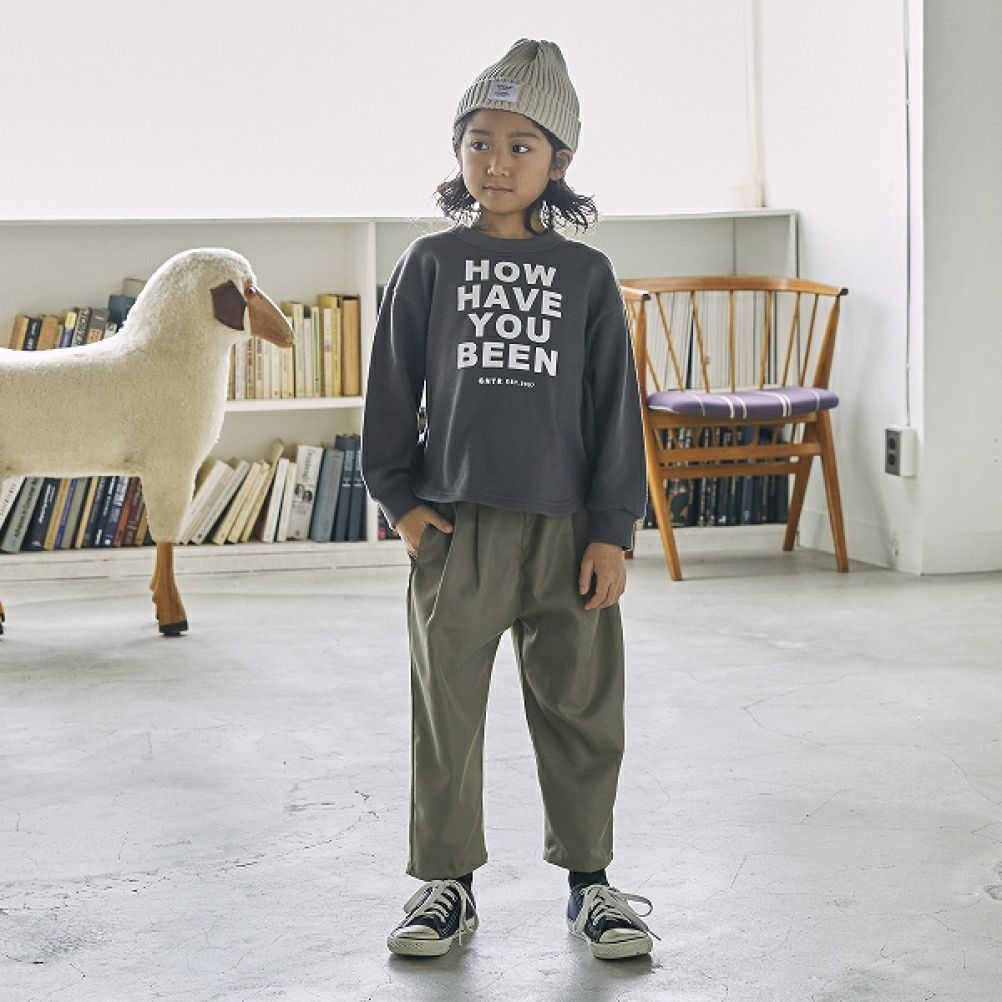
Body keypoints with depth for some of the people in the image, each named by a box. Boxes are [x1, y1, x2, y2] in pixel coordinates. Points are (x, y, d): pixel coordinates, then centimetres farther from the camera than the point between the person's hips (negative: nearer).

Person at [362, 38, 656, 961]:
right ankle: (448, 883, 19)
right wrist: (399, 496, 0)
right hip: (454, 529, 0)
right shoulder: (431, 263, 3)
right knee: (446, 713, 6)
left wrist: (612, 530, -2)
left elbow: (615, 405, 2)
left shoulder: (585, 275, 3)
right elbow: (393, 386, 6)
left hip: (565, 530, 0)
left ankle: (590, 878, 23)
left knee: (581, 712, 8)